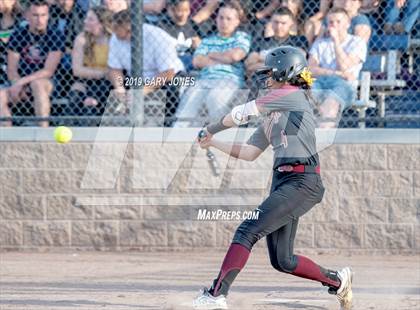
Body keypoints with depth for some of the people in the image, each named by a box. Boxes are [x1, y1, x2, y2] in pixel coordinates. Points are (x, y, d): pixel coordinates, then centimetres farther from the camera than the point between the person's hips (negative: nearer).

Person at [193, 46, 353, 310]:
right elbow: (249, 153, 23)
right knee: (282, 261, 8)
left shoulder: (293, 95, -3)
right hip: (283, 182, 9)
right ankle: (337, 281, 26)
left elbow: (241, 113, -1)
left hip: (303, 182, -9)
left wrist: (212, 129, 12)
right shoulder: (273, 115, 23)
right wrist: (213, 143, 18)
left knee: (248, 230, -19)